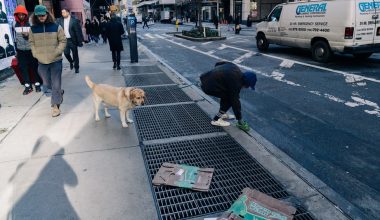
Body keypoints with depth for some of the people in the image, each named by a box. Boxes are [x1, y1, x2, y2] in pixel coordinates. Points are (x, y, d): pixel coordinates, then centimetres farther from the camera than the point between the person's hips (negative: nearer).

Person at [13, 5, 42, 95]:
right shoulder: (15, 24, 3)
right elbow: (15, 37, 13)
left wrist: (29, 35, -21)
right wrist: (16, 50, 15)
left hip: (31, 50, -3)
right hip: (21, 51, 3)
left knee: (34, 67, 5)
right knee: (23, 68, 3)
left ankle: (37, 84, 17)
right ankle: (28, 86, 11)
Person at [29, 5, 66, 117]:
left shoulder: (56, 27, -5)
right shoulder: (33, 29, 3)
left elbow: (63, 41, -2)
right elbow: (32, 43, 11)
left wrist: (56, 52, -12)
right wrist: (36, 54, -1)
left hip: (56, 60, -3)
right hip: (41, 61, 3)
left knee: (56, 84, 0)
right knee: (47, 84, 16)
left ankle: (55, 105, 8)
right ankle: (59, 93, 44)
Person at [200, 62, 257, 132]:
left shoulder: (235, 69, 9)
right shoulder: (236, 83, -15)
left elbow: (218, 64, 20)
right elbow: (235, 101, -10)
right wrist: (240, 120, -1)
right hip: (208, 86, -9)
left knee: (227, 92, 20)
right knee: (229, 98, -1)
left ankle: (222, 113, 27)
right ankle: (216, 120, 3)